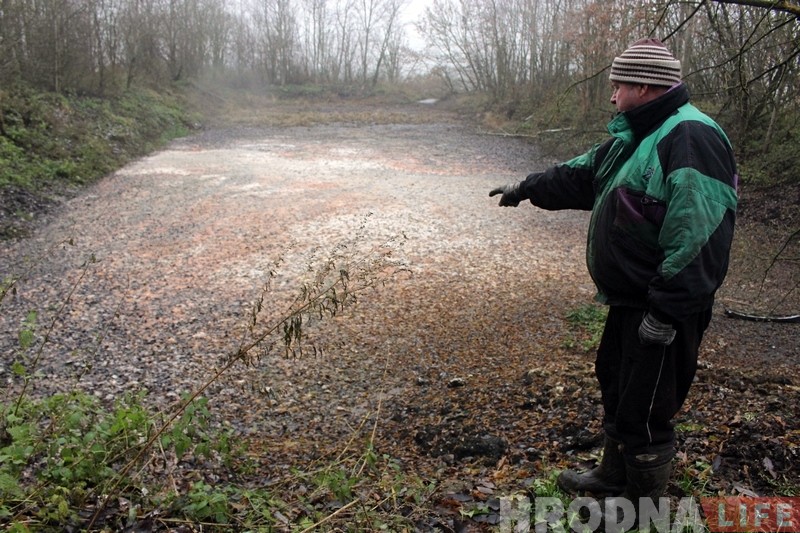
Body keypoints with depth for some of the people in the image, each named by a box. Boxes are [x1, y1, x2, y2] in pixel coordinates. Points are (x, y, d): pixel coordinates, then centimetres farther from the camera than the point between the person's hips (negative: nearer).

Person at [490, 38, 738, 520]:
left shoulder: (689, 138, -22)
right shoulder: (636, 137, 11)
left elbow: (698, 238, -29)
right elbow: (581, 174, 25)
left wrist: (665, 314, -27)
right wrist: (527, 188, 31)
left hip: (662, 308, -10)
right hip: (630, 300, 11)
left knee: (643, 411, 1)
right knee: (616, 385, 23)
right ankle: (615, 476, 43)